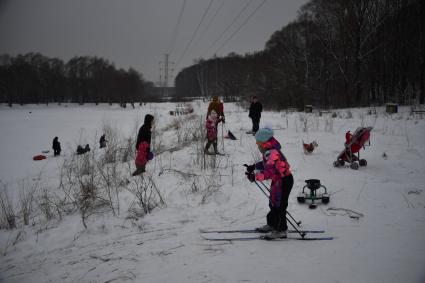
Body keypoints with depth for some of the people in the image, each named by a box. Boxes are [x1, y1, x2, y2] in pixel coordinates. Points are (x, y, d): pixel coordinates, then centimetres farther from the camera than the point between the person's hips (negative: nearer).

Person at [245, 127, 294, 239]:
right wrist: (254, 167, 18)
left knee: (279, 205, -5)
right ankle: (272, 225, 36)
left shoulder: (272, 152, -28)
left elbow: (270, 170, -38)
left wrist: (256, 176, -43)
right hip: (278, 180, 11)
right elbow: (267, 163, 23)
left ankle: (281, 230, 3)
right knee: (273, 203, 21)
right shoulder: (269, 151, 4)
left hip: (284, 181, -11)